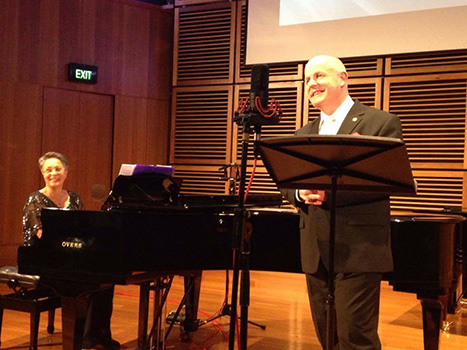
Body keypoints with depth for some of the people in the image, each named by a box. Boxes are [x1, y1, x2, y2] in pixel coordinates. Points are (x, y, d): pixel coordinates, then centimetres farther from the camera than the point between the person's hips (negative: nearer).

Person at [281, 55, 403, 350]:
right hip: (315, 252, 6)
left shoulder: (382, 122, -2)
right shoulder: (303, 134, 17)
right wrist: (300, 193, -10)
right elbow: (286, 183, 14)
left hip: (358, 250, -6)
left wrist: (330, 192, -22)